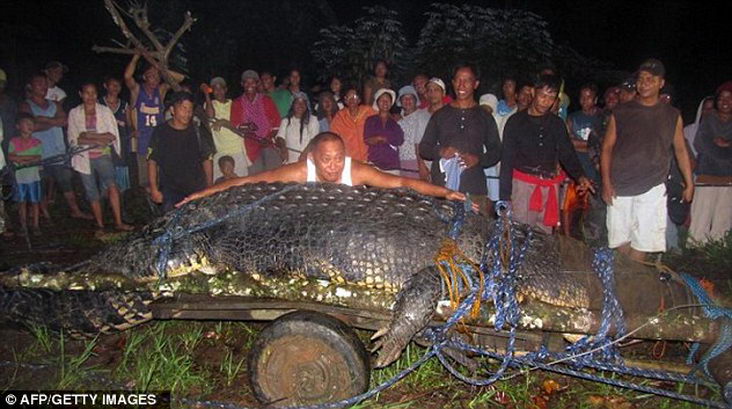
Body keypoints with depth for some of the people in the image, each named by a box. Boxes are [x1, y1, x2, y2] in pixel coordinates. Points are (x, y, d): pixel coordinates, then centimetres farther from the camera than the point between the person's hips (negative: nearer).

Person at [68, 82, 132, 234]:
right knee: (92, 194, 6)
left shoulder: (105, 111, 4)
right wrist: (98, 140, -13)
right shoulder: (74, 113, 4)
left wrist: (89, 135, -12)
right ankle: (100, 225, 16)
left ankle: (118, 222, -20)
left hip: (103, 156, -1)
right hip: (84, 158, 1)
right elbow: (74, 139, -3)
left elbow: (112, 135, -3)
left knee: (112, 185, -22)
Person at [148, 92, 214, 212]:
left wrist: (210, 187, 5)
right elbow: (152, 162, 2)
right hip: (170, 192, -1)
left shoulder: (197, 131, 6)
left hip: (197, 190, 1)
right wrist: (154, 189, -5)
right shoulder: (161, 132, 1)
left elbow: (207, 159, 10)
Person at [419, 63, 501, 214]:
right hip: (441, 188, 0)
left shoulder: (485, 118, 14)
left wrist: (478, 159, -8)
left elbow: (496, 152, 13)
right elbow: (423, 148, 14)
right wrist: (440, 151, -7)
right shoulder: (440, 115, 15)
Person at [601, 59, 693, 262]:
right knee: (621, 240, 4)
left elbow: (680, 150, 13)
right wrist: (606, 182, -5)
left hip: (652, 188, 0)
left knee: (642, 242, -3)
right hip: (620, 187, 0)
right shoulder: (621, 112, 5)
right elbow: (607, 148, 4)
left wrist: (689, 183, 6)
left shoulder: (672, 116, 8)